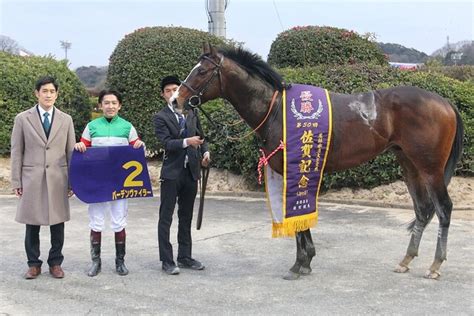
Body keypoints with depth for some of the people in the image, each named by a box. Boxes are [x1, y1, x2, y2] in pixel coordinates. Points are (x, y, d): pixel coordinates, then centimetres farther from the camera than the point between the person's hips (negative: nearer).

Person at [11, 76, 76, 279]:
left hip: (58, 179, 1)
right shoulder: (23, 119, 4)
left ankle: (55, 263, 18)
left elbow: (71, 152, 8)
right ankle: (33, 264, 17)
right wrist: (16, 181, -1)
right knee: (32, 224, 3)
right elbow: (16, 152, 4)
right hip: (32, 179, -1)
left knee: (57, 222, 4)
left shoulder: (66, 120, 9)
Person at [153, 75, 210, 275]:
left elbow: (200, 136, 18)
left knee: (186, 217, 14)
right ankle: (166, 260, 5)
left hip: (191, 171, 5)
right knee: (166, 217, -1)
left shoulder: (191, 113, 10)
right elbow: (166, 142, -16)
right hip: (172, 172, -5)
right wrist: (186, 142, -32)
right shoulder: (161, 118, -4)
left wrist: (205, 151, 0)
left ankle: (185, 257, 23)